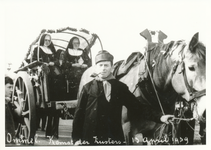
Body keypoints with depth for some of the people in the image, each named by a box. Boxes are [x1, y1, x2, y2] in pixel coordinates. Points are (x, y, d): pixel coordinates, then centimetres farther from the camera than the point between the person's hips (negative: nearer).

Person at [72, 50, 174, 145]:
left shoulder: (120, 87, 5)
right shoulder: (88, 88, 2)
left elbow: (137, 106, 2)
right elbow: (79, 114, 3)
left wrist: (159, 117, -8)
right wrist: (76, 138, -3)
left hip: (114, 138, 1)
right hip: (90, 139, -1)